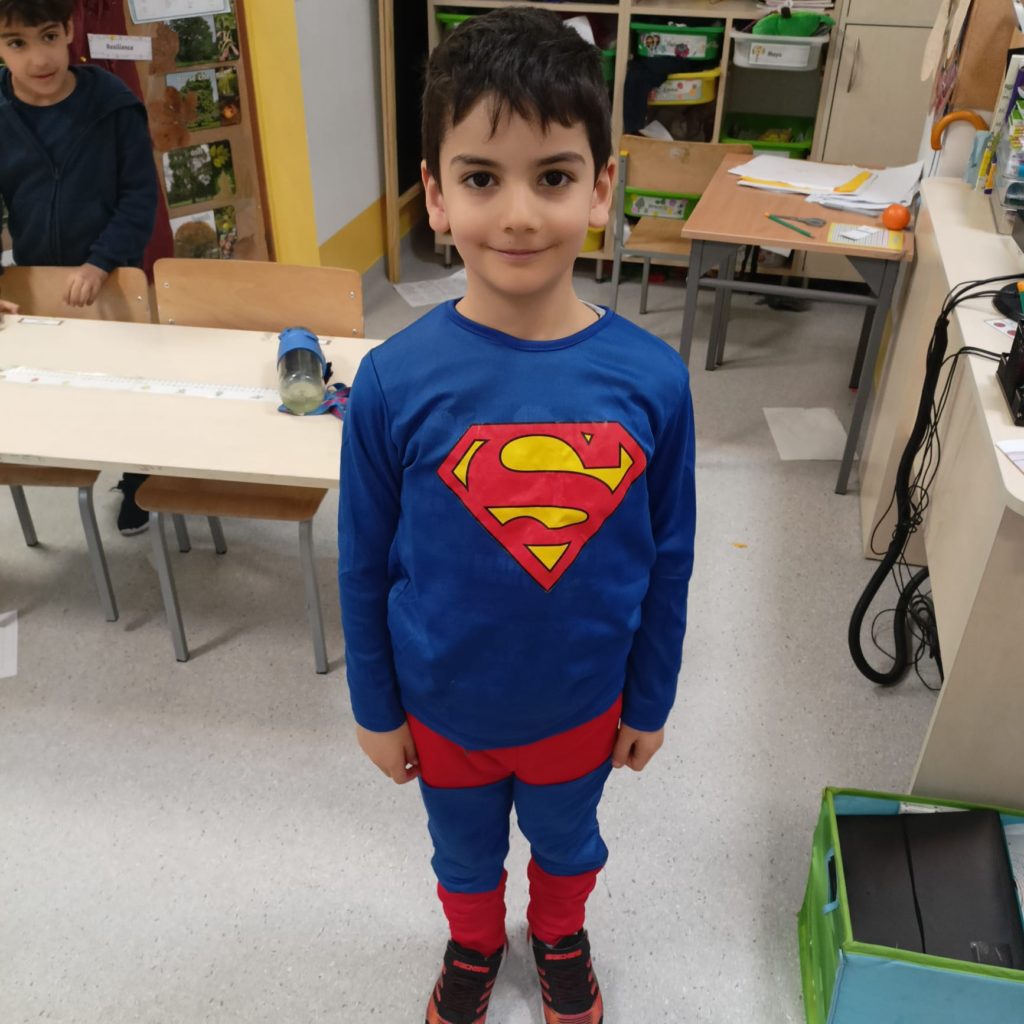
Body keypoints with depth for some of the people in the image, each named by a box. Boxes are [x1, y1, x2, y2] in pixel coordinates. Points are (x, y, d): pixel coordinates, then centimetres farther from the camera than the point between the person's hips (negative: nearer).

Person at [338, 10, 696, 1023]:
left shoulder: (651, 378, -20)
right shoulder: (395, 381, -22)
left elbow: (667, 560, -7)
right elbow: (364, 565, -9)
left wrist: (649, 702, 2)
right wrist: (375, 711, 0)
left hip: (580, 703, 1)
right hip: (443, 707, 0)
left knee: (566, 840, 29)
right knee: (465, 850, 27)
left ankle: (560, 937, 62)